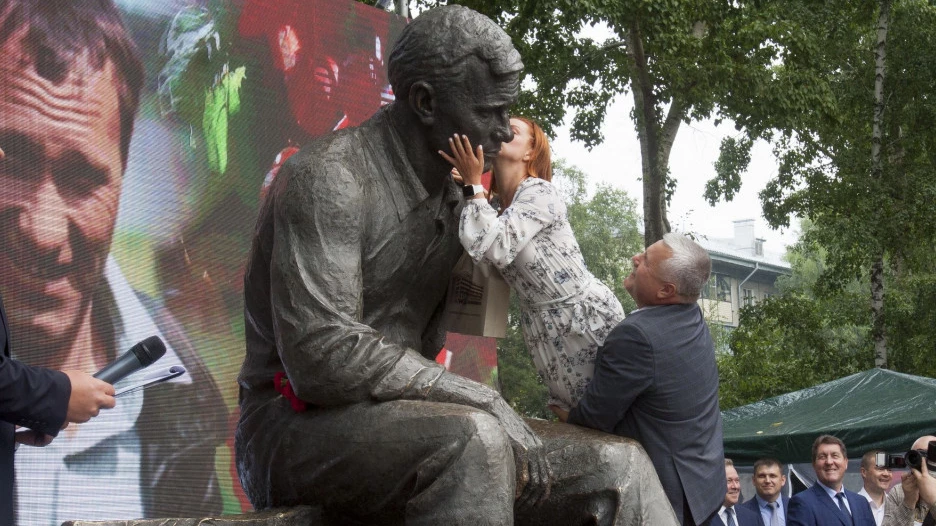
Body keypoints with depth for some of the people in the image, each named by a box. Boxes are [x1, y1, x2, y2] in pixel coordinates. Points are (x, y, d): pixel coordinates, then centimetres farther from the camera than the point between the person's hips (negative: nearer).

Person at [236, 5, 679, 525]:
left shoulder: (452, 195, 13)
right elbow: (319, 358, -25)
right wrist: (481, 399, -21)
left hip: (409, 428, 8)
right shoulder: (329, 176, -15)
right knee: (473, 440, -38)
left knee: (618, 467, -6)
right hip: (298, 428, -8)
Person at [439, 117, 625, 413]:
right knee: (568, 412, 12)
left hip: (588, 319, -8)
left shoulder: (539, 193, -16)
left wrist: (473, 184, -20)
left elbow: (496, 249, -28)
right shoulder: (502, 206, 10)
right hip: (542, 324, 8)